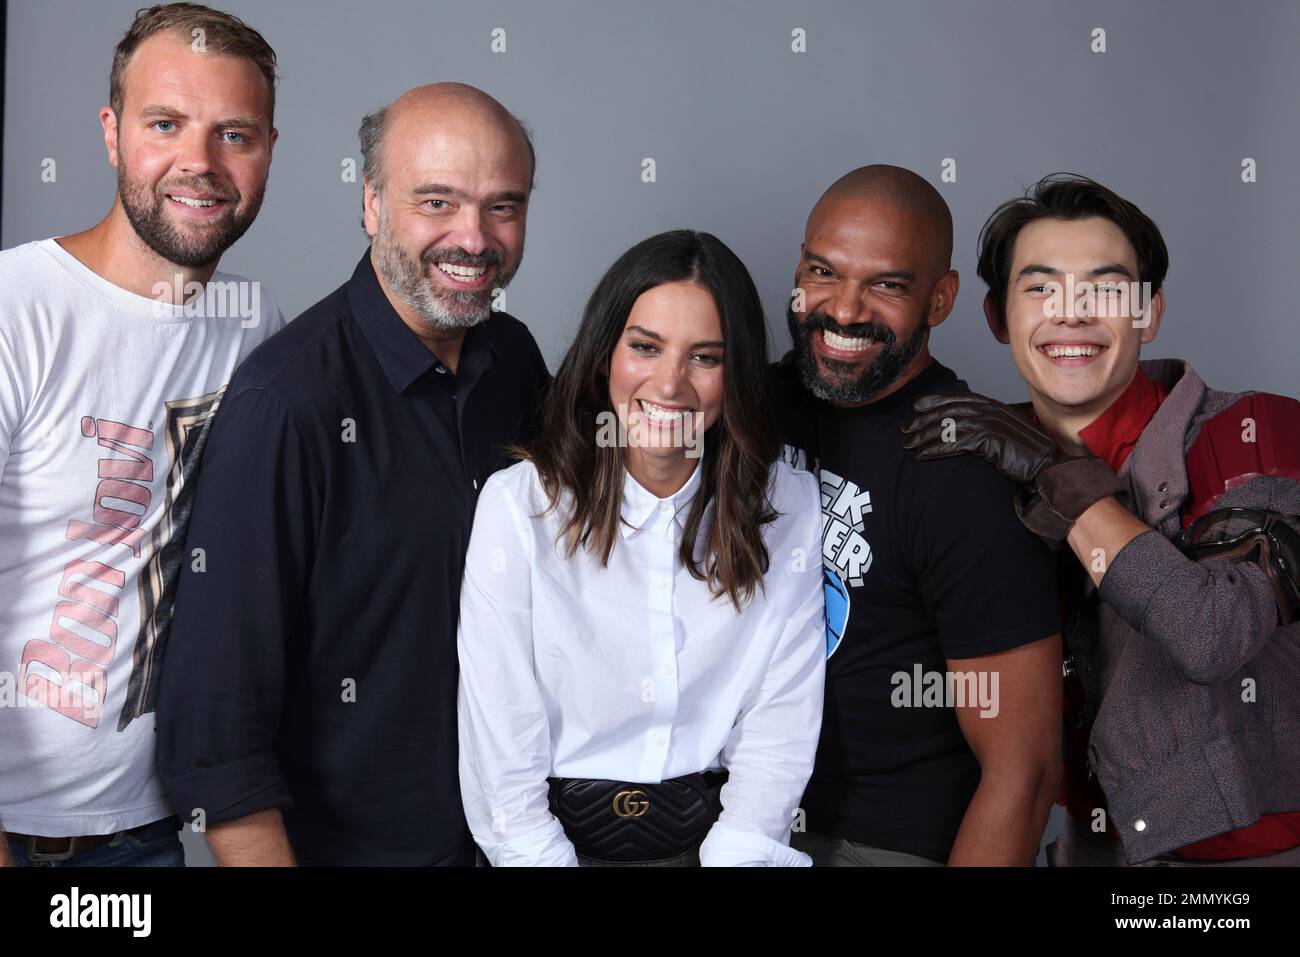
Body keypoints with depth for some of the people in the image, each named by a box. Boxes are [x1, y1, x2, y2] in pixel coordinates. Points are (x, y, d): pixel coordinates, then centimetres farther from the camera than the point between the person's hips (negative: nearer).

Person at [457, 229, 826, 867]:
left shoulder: (788, 507, 1)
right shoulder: (518, 504, -6)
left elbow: (778, 735, 0)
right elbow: (501, 760, -6)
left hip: (721, 837, 2)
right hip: (559, 836, -1)